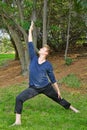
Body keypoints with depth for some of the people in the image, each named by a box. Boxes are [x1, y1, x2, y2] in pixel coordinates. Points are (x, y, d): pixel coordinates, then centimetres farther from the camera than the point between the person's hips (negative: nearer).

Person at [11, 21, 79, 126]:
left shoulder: (48, 65, -9)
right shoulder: (33, 59, -3)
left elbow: (53, 79, 0)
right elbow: (30, 45, -6)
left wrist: (58, 91, 4)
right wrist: (30, 31, -6)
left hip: (46, 87, -1)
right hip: (33, 88, 2)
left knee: (59, 99, 15)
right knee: (19, 98, -17)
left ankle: (73, 109, 40)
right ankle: (18, 121, -11)